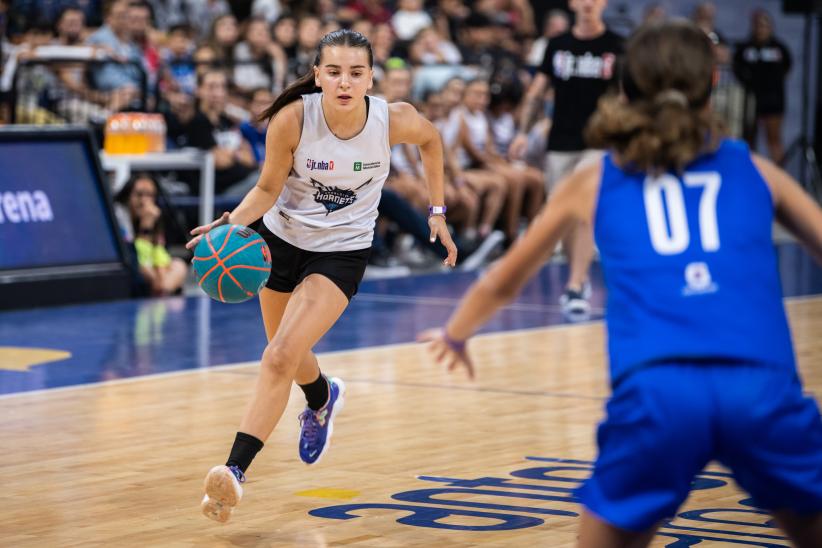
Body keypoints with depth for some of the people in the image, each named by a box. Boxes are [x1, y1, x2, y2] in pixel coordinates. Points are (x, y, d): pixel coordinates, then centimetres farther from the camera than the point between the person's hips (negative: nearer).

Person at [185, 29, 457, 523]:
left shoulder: (394, 120, -23)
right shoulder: (292, 119, -25)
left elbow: (431, 139, 2)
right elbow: (268, 189, -12)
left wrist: (437, 211, 4)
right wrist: (234, 222, -31)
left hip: (342, 254, -2)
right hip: (283, 239, 2)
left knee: (280, 358, -20)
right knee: (289, 356, 23)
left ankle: (235, 471, -20)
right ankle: (323, 399, 59)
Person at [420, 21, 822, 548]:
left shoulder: (594, 182, 25)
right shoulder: (755, 169, 24)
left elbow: (501, 284, 38)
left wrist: (454, 336, 58)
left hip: (656, 389, 0)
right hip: (762, 387, 0)